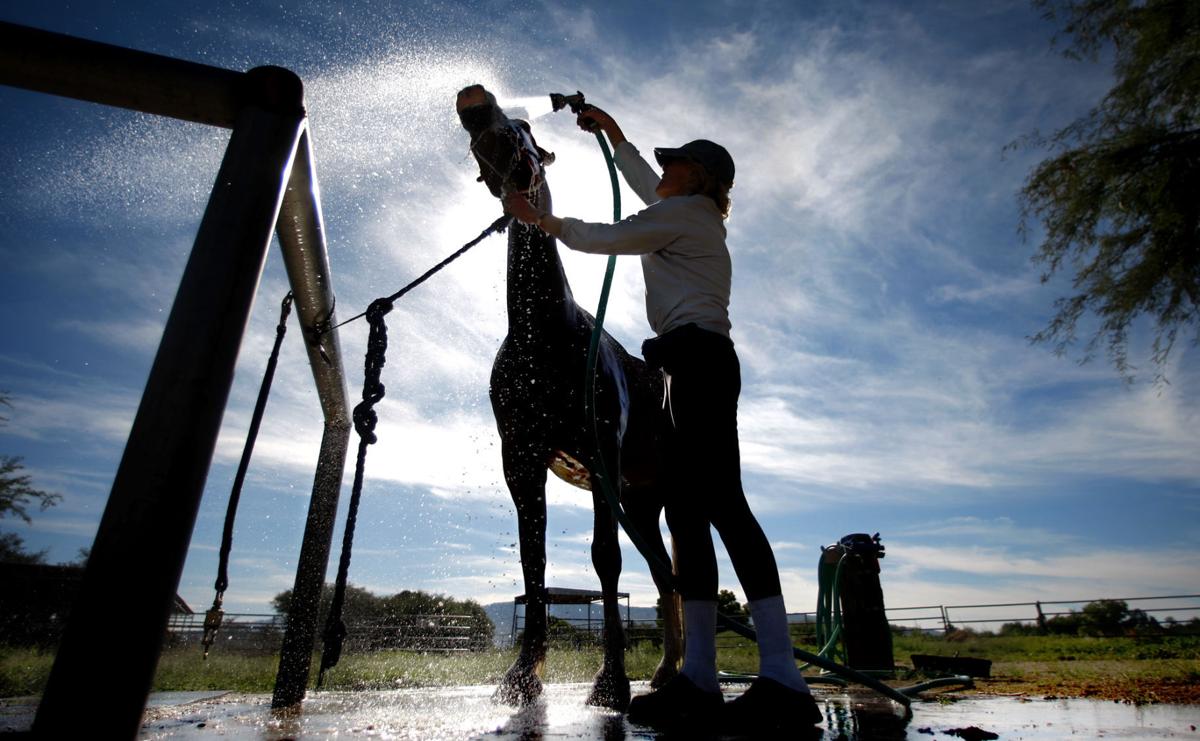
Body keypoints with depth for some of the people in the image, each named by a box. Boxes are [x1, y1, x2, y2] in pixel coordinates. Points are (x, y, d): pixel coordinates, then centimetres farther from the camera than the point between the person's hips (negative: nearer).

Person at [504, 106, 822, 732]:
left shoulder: (680, 212, 4)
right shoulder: (691, 216, 32)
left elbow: (601, 238, 5)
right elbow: (645, 184, 46)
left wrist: (534, 216, 19)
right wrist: (610, 129, 57)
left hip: (697, 356, -10)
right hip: (697, 365, 10)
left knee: (720, 503, -20)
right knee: (685, 511, 0)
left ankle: (782, 680, -21)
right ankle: (699, 679, -1)